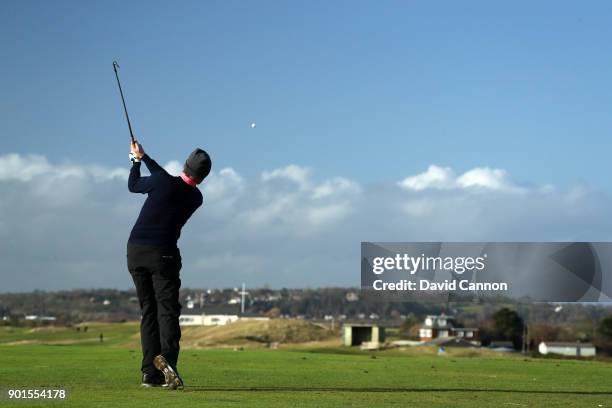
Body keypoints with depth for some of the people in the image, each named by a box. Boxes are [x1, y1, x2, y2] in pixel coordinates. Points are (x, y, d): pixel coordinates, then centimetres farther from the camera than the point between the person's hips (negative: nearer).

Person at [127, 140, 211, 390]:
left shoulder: (162, 182, -6)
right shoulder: (196, 198, 3)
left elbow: (133, 185, 13)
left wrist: (137, 160, 28)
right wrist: (144, 158, 25)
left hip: (135, 252, 2)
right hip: (162, 254, -2)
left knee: (148, 310, 8)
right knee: (168, 309, -6)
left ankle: (151, 373, 2)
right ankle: (167, 357, -35)